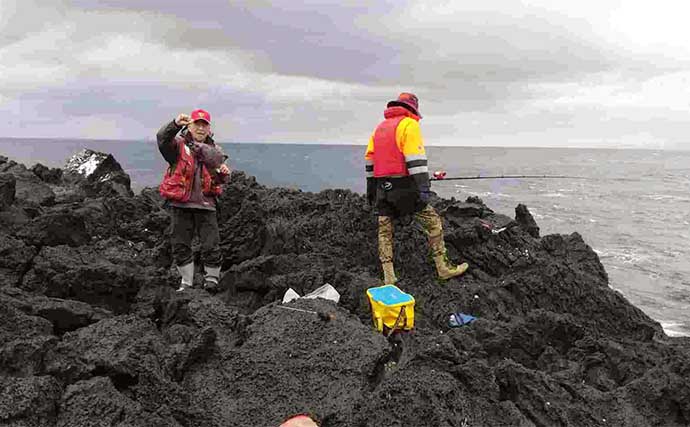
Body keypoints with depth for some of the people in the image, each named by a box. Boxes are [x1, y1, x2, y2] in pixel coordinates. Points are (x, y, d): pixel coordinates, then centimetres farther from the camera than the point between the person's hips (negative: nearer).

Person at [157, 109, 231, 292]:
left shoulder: (214, 150, 11)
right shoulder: (179, 145, 0)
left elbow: (220, 180, 14)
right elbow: (162, 138, -22)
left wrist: (224, 173, -10)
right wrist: (176, 124, -40)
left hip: (205, 205, 2)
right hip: (181, 204, -1)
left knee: (211, 246, 0)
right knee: (180, 246, 8)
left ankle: (211, 279, 18)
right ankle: (186, 281, 24)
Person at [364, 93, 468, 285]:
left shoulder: (379, 127, 19)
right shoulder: (409, 124, -3)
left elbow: (369, 160, 19)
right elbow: (416, 158, -15)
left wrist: (370, 188, 23)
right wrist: (423, 186, -17)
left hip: (382, 187, 7)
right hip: (403, 185, -7)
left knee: (384, 230, 11)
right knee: (433, 221, 4)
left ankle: (388, 276, 11)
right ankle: (443, 268, 9)